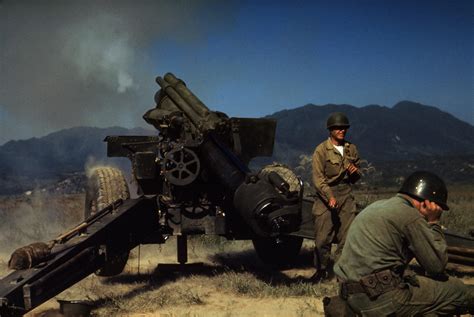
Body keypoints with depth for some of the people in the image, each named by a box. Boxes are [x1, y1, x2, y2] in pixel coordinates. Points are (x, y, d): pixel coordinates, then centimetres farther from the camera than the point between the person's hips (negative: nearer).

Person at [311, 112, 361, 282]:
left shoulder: (351, 149, 12)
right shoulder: (321, 150, -4)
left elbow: (356, 177, 24)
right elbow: (318, 179, -10)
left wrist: (355, 172, -1)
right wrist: (330, 197, -22)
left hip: (346, 197, 4)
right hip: (326, 197, -4)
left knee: (347, 238, 1)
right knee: (322, 239, -4)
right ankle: (322, 270, 13)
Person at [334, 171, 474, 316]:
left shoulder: (378, 205, 15)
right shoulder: (409, 215, -12)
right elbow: (437, 265, -7)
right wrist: (434, 223, 2)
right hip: (383, 300, -9)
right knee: (459, 291, 2)